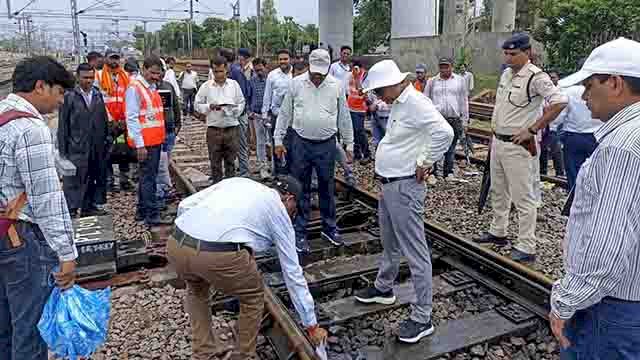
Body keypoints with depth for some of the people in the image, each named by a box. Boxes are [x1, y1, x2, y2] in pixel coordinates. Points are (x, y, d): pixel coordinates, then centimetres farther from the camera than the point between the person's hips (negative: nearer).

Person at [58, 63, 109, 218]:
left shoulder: (98, 95, 9)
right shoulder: (70, 96, -4)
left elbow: (104, 120, 9)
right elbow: (63, 125, -4)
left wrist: (106, 140, 3)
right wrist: (63, 149, -7)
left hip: (97, 147, 5)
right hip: (76, 147, -4)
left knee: (93, 178, 12)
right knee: (74, 180, -1)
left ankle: (89, 206, 24)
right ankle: (71, 210, 7)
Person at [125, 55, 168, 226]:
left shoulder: (153, 88, 15)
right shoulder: (135, 88, -11)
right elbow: (132, 118, -16)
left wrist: (161, 136, 14)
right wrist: (140, 144, -20)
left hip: (155, 140, 9)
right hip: (144, 142, -9)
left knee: (148, 176, 14)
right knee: (149, 178, -6)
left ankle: (142, 211, 24)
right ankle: (152, 215, -1)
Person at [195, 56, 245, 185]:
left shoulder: (234, 84, 6)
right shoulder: (206, 86, 2)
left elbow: (241, 103, 11)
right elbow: (198, 105, 5)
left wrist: (235, 111, -8)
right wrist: (210, 106, -12)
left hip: (232, 127, 1)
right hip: (213, 129, -1)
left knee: (230, 161, 8)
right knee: (215, 162, 7)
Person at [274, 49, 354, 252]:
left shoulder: (336, 86, 2)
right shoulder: (296, 83, 1)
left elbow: (344, 118, 7)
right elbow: (285, 113, 6)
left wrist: (349, 144, 7)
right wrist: (278, 140, 3)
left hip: (326, 145, 1)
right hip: (301, 143, 0)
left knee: (327, 189, 11)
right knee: (301, 190, 5)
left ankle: (329, 228, 27)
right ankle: (300, 233, 15)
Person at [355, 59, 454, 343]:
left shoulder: (416, 103, -19)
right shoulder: (399, 104, 11)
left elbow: (444, 132, -33)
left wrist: (426, 163, -22)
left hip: (404, 187, -10)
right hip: (389, 184, 10)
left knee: (415, 253, -2)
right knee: (390, 243, 26)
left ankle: (422, 318, 8)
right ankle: (384, 288, 46)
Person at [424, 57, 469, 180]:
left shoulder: (460, 80, 9)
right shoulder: (432, 81, 9)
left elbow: (464, 101, 11)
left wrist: (465, 119, 7)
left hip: (454, 120, 1)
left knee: (451, 148, 8)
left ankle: (448, 172, 19)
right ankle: (432, 172, 6)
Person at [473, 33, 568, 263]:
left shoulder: (535, 77, -15)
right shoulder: (506, 74, 12)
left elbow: (559, 102, -24)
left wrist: (532, 130, -22)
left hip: (518, 146, -9)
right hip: (498, 142, 9)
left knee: (523, 197, -3)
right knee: (498, 191, 19)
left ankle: (526, 248, 4)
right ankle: (498, 233, 34)